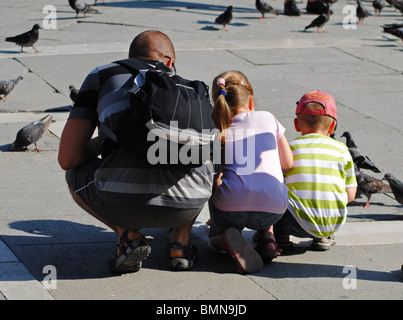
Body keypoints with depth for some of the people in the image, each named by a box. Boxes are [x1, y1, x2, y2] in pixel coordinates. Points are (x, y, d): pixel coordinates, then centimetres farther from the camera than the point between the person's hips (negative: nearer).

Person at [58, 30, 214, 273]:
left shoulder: (102, 75, 20)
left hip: (122, 204, -2)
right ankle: (180, 241, 18)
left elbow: (68, 159, 14)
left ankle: (129, 235, 8)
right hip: (188, 205, 3)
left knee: (76, 173, 32)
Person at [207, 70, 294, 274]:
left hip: (232, 207, -2)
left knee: (215, 236, 30)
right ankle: (267, 236, 13)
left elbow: (214, 179, 10)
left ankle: (229, 239, -6)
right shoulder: (267, 118, 16)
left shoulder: (217, 132, 13)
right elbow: (288, 163, 21)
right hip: (274, 208, 2)